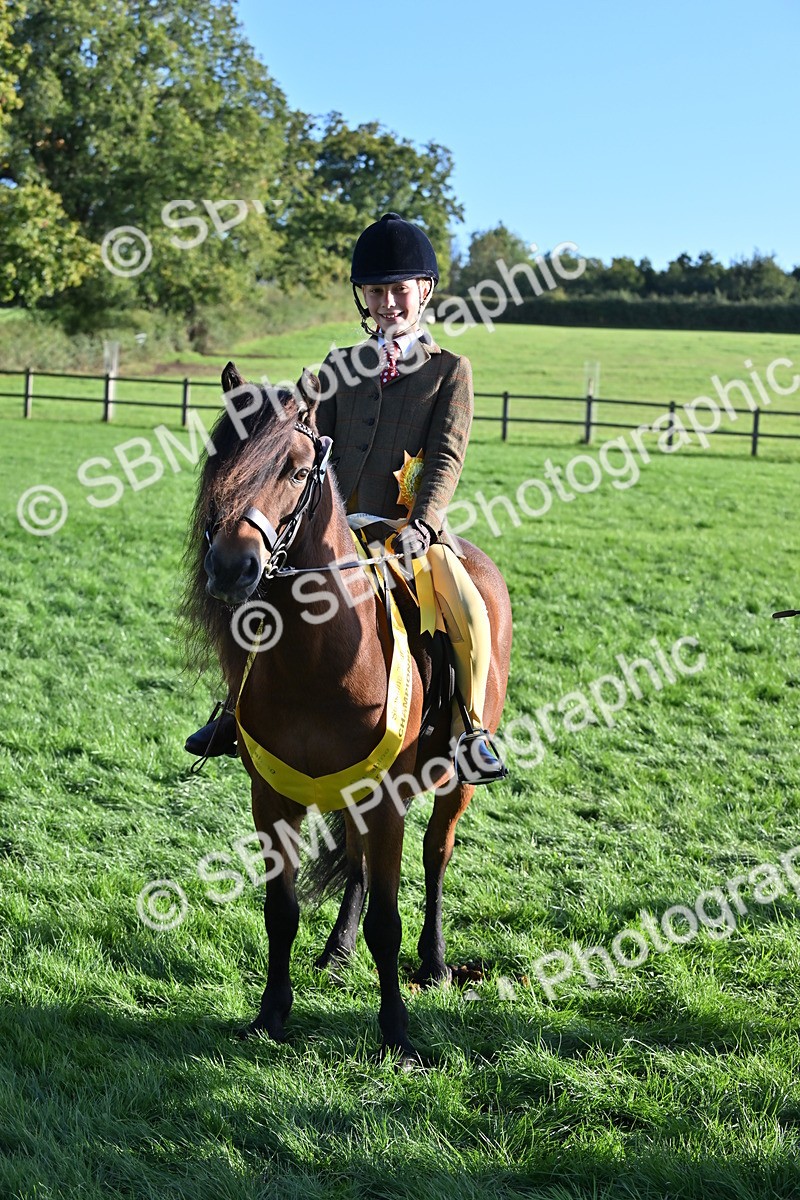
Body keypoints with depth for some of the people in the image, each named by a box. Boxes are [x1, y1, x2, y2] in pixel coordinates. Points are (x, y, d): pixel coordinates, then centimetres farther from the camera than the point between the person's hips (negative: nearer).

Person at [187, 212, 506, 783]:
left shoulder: (450, 369, 4)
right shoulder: (341, 366, 15)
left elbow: (448, 456, -7)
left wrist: (421, 526, -21)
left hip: (413, 525, -4)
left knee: (470, 612, -29)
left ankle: (472, 729, -10)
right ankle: (239, 709, 13)